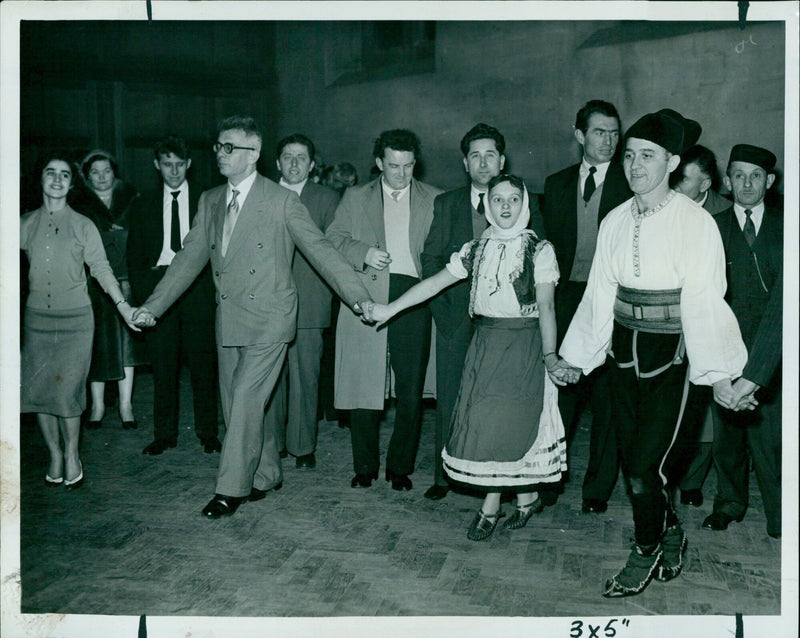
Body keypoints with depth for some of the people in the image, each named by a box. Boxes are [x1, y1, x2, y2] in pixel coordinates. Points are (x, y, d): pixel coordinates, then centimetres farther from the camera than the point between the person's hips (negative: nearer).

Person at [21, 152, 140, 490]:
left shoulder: (83, 226, 3)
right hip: (37, 318, 2)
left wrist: (122, 305, -4)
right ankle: (54, 455, 18)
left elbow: (101, 269, 2)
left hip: (75, 317, -2)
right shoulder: (25, 225, 8)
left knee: (68, 389, -6)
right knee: (37, 388, 2)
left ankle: (72, 456, 12)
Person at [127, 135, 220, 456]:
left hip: (198, 288, -1)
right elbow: (134, 256, 12)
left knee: (203, 361, 1)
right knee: (163, 363, 3)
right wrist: (143, 292, 0)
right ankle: (165, 433, 13)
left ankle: (207, 432, 11)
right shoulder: (144, 205, 14)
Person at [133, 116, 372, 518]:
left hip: (267, 320, -6)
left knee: (246, 400, -8)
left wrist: (358, 298, -17)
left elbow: (319, 250, -9)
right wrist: (152, 307, 8)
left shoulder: (282, 202, -6)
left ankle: (231, 490, 5)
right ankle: (266, 475, 29)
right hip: (228, 319, 6)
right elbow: (189, 258, 13)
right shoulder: (209, 202, 11)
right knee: (236, 405, 11)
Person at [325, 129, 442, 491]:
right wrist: (363, 253, -10)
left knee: (410, 390, 3)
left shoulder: (434, 200, 13)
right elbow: (333, 240, 9)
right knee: (362, 385, 1)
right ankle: (364, 467, 15)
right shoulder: (355, 198, 14)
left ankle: (400, 467, 17)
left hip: (413, 298, 0)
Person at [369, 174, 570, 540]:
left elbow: (545, 307, -8)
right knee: (483, 423, 2)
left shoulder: (539, 250, -2)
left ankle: (490, 508, 6)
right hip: (485, 342, 4)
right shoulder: (476, 249, 9)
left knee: (507, 421, -7)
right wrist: (390, 309, 1)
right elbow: (436, 282, 7)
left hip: (523, 346, -4)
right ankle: (526, 497, 16)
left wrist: (550, 355, -16)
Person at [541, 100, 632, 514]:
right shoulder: (556, 184, 12)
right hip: (565, 298, 3)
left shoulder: (630, 185, 1)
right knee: (559, 391, 6)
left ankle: (598, 488, 18)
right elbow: (548, 243, 13)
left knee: (607, 398, 5)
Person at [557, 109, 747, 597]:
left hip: (671, 355, -5)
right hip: (625, 351, 5)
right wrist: (577, 357, 9)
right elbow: (600, 295, 8)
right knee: (631, 460, 12)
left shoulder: (695, 222, -10)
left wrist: (717, 374, -16)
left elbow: (704, 301, -13)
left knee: (644, 466, -5)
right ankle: (669, 529, 39)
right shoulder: (615, 221, 5)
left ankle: (647, 551, 22)